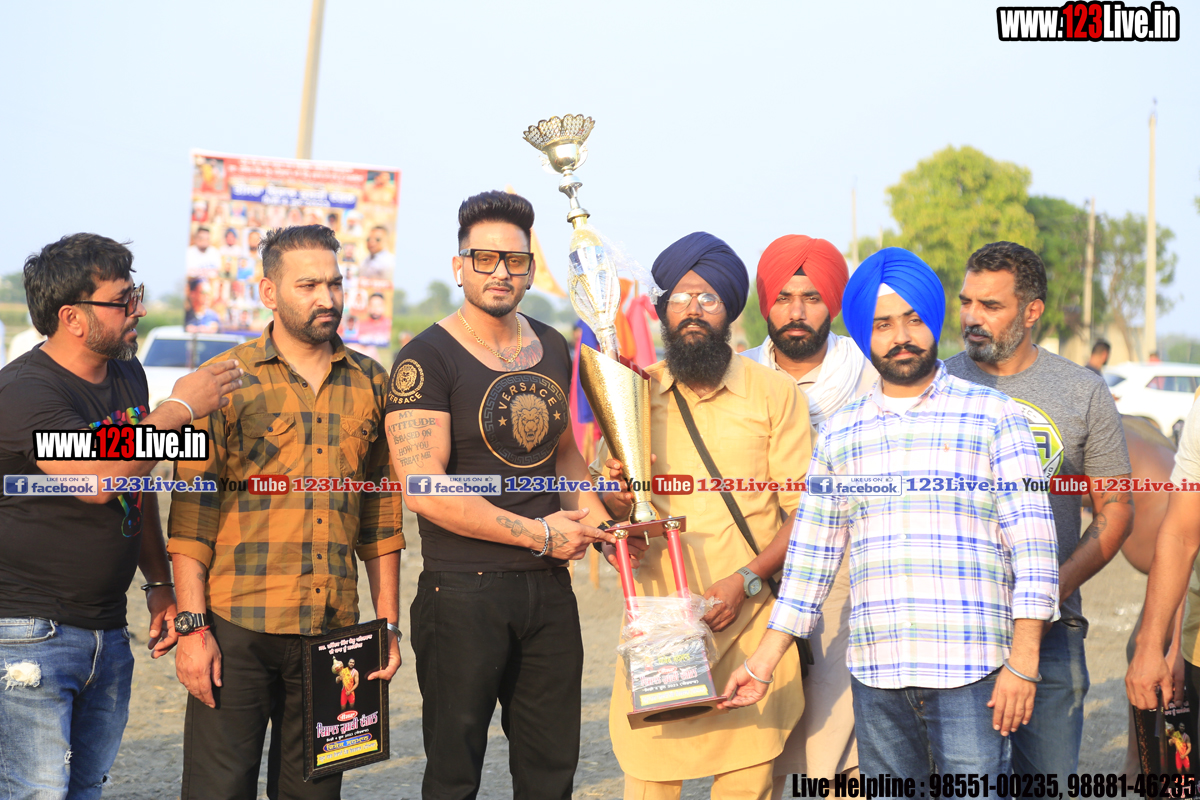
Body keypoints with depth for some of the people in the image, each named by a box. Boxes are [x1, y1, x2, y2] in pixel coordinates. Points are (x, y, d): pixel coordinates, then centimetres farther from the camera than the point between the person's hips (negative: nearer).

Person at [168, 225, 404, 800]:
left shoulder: (370, 384, 11)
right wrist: (192, 626, -9)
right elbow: (191, 512, -3)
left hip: (334, 633, 3)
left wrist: (388, 623, 11)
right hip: (237, 628, -3)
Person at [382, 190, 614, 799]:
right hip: (463, 593, -6)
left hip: (550, 589, 6)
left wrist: (600, 522, 6)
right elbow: (424, 490, -18)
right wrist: (541, 533, -15)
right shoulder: (427, 359, -10)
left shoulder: (552, 349, 11)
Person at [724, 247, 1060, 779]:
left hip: (971, 674, -3)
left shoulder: (993, 417, 2)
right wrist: (764, 661, 12)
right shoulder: (839, 434, 13)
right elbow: (810, 556, 16)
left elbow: (1034, 547, -2)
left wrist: (1023, 662, -10)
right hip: (875, 675, 4)